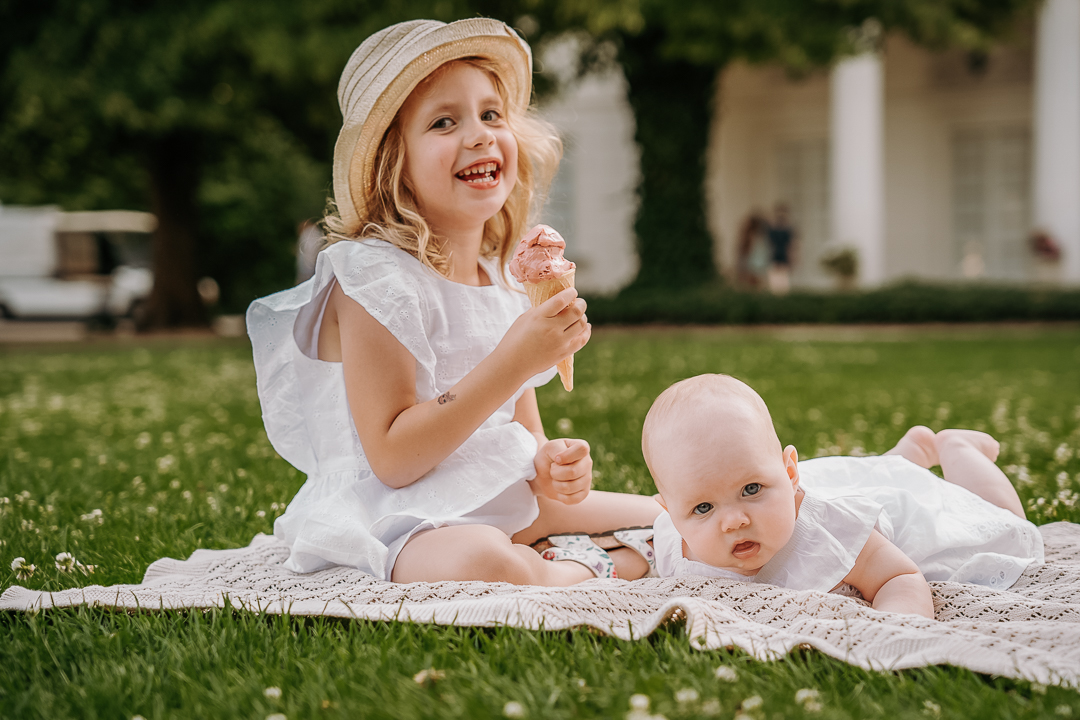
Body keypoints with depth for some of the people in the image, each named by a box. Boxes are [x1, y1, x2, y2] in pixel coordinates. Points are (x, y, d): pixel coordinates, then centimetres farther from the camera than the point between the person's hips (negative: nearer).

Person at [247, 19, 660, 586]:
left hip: (500, 508, 8)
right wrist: (512, 364, -25)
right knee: (484, 562, -39)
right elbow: (391, 459, -21)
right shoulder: (376, 280, -15)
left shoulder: (505, 283, 9)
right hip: (395, 526, -7)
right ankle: (593, 571, -11)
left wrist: (551, 465, -8)